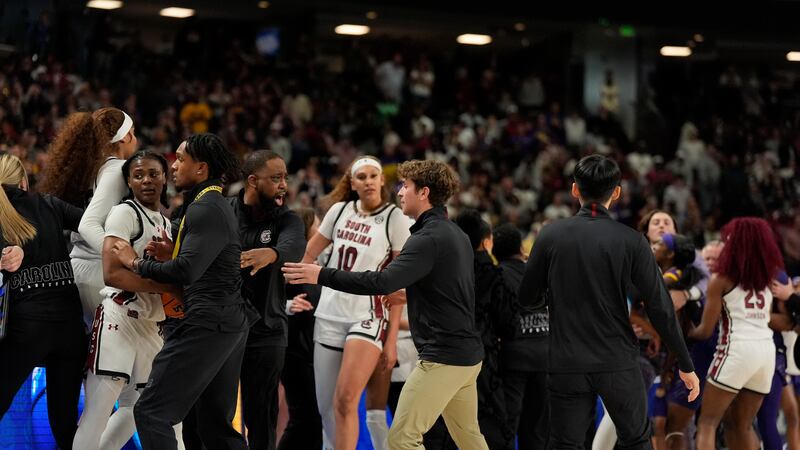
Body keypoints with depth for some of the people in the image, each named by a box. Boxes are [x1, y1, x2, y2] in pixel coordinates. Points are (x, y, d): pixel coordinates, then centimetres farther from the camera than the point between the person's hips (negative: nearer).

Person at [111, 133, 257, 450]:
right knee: (216, 423, 15)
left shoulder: (205, 209, -13)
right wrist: (175, 253, 9)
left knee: (151, 412, -10)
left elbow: (187, 271, -23)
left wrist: (136, 263, -10)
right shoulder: (217, 205, 19)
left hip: (208, 324, -11)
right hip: (230, 322, 11)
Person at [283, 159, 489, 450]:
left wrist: (322, 275, -22)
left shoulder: (429, 238, -16)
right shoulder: (457, 235, 14)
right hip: (469, 354, 10)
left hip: (443, 358, -10)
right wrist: (409, 295, 20)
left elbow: (382, 282, -26)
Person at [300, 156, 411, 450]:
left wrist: (392, 339, -9)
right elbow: (309, 254, 19)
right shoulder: (339, 210, 8)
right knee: (326, 408, 5)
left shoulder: (395, 219, -3)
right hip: (329, 315, 5)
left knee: (345, 401, -20)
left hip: (369, 317, -5)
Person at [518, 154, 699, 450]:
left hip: (567, 367, 1)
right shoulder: (630, 241, -6)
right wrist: (686, 365, 2)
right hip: (618, 365, 0)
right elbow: (660, 307, -6)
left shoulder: (551, 235, -3)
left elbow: (527, 298, 3)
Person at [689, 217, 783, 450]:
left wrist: (687, 332, 20)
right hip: (767, 348, 6)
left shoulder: (721, 280, 0)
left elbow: (705, 330, 1)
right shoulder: (766, 279, 15)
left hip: (737, 349, -6)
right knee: (742, 425, 17)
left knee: (707, 422, 0)